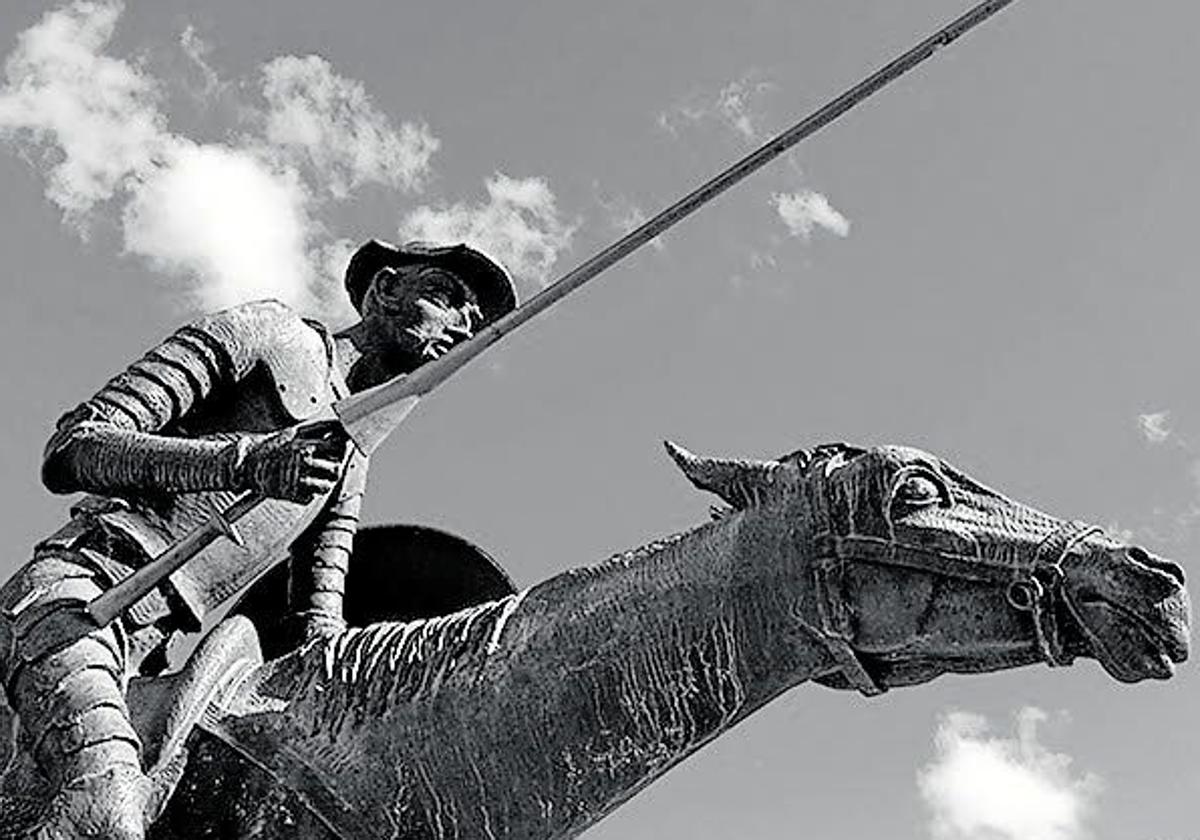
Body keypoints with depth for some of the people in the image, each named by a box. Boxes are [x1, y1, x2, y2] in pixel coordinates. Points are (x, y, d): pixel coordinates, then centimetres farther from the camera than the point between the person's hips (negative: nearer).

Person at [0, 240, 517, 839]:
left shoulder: (353, 465, 24)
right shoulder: (272, 332, 2)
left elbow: (320, 625, 21)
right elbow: (71, 450, -8)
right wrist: (245, 463, -23)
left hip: (147, 656, 8)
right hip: (73, 589, -8)